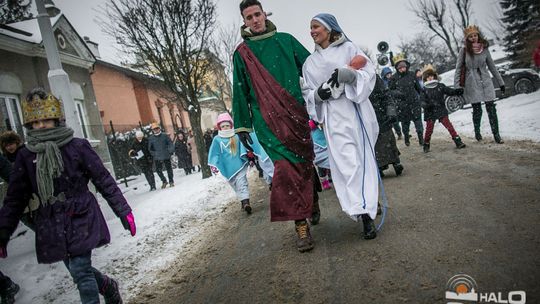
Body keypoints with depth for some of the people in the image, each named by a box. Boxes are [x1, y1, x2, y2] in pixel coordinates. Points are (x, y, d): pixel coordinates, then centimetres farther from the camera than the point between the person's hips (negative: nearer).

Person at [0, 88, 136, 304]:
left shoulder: (78, 147, -8)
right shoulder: (25, 156, 3)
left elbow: (104, 180, -4)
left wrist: (123, 211, -5)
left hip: (81, 219, -4)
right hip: (52, 226, 4)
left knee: (81, 271, -6)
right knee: (79, 270, 13)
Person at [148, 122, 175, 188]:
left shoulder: (165, 136, -1)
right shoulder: (151, 138, 1)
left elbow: (170, 143, 3)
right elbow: (149, 148, 7)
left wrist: (171, 151, -7)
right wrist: (153, 154, -2)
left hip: (166, 156, 0)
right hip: (157, 158, 0)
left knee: (169, 169, 8)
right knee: (158, 170, 1)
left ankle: (171, 181, 25)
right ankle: (164, 181, 22)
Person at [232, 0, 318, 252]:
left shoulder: (285, 40, 14)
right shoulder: (242, 53, 11)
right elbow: (240, 92, 12)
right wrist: (242, 126, 9)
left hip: (296, 113, 2)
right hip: (266, 119, -2)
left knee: (304, 162, 4)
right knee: (286, 165, -13)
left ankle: (310, 207, 24)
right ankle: (301, 224, -7)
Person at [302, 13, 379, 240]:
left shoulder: (348, 48, 7)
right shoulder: (310, 62, 15)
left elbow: (369, 72, 2)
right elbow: (307, 93, 14)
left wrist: (348, 75, -17)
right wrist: (317, 94, -8)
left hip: (357, 110, -1)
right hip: (334, 118, 1)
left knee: (364, 159, 3)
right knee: (348, 163, -9)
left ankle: (368, 204, 17)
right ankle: (364, 215, -9)